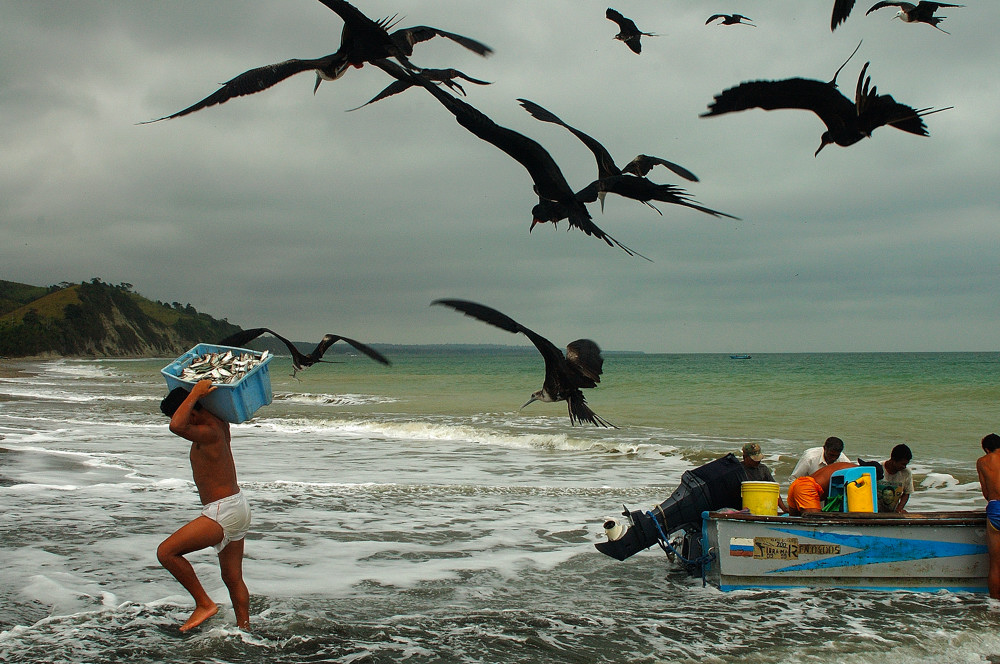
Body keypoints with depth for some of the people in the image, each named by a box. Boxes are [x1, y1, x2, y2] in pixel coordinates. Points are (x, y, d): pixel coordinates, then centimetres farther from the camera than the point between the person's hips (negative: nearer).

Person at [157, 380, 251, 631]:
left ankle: (204, 603, -3)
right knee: (233, 579, 16)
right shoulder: (219, 422, 6)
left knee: (166, 552, -10)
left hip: (223, 511, -10)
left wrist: (195, 393, -29)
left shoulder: (208, 433, -21)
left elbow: (176, 426, -40)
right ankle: (244, 630, 22)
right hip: (237, 507, 10)